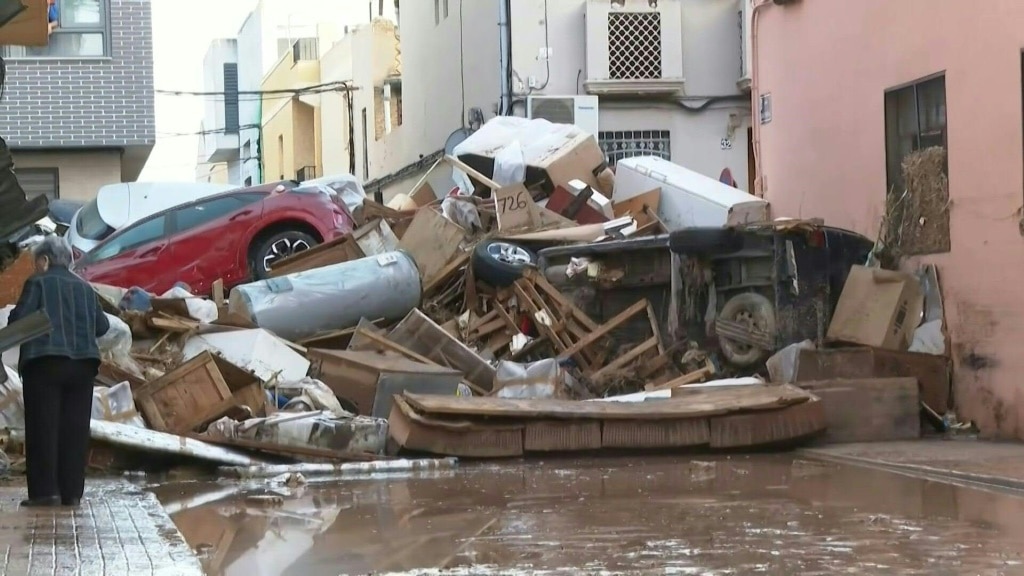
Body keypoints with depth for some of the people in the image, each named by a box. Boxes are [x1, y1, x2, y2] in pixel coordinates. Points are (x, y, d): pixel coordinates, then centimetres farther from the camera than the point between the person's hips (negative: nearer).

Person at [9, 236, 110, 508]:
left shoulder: (38, 283, -1)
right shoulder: (86, 288, 14)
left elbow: (19, 318, -8)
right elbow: (102, 326, 14)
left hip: (45, 361, -4)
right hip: (83, 363, 5)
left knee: (43, 427, -3)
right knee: (75, 428, 4)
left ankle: (45, 490, -9)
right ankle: (72, 492, 1)